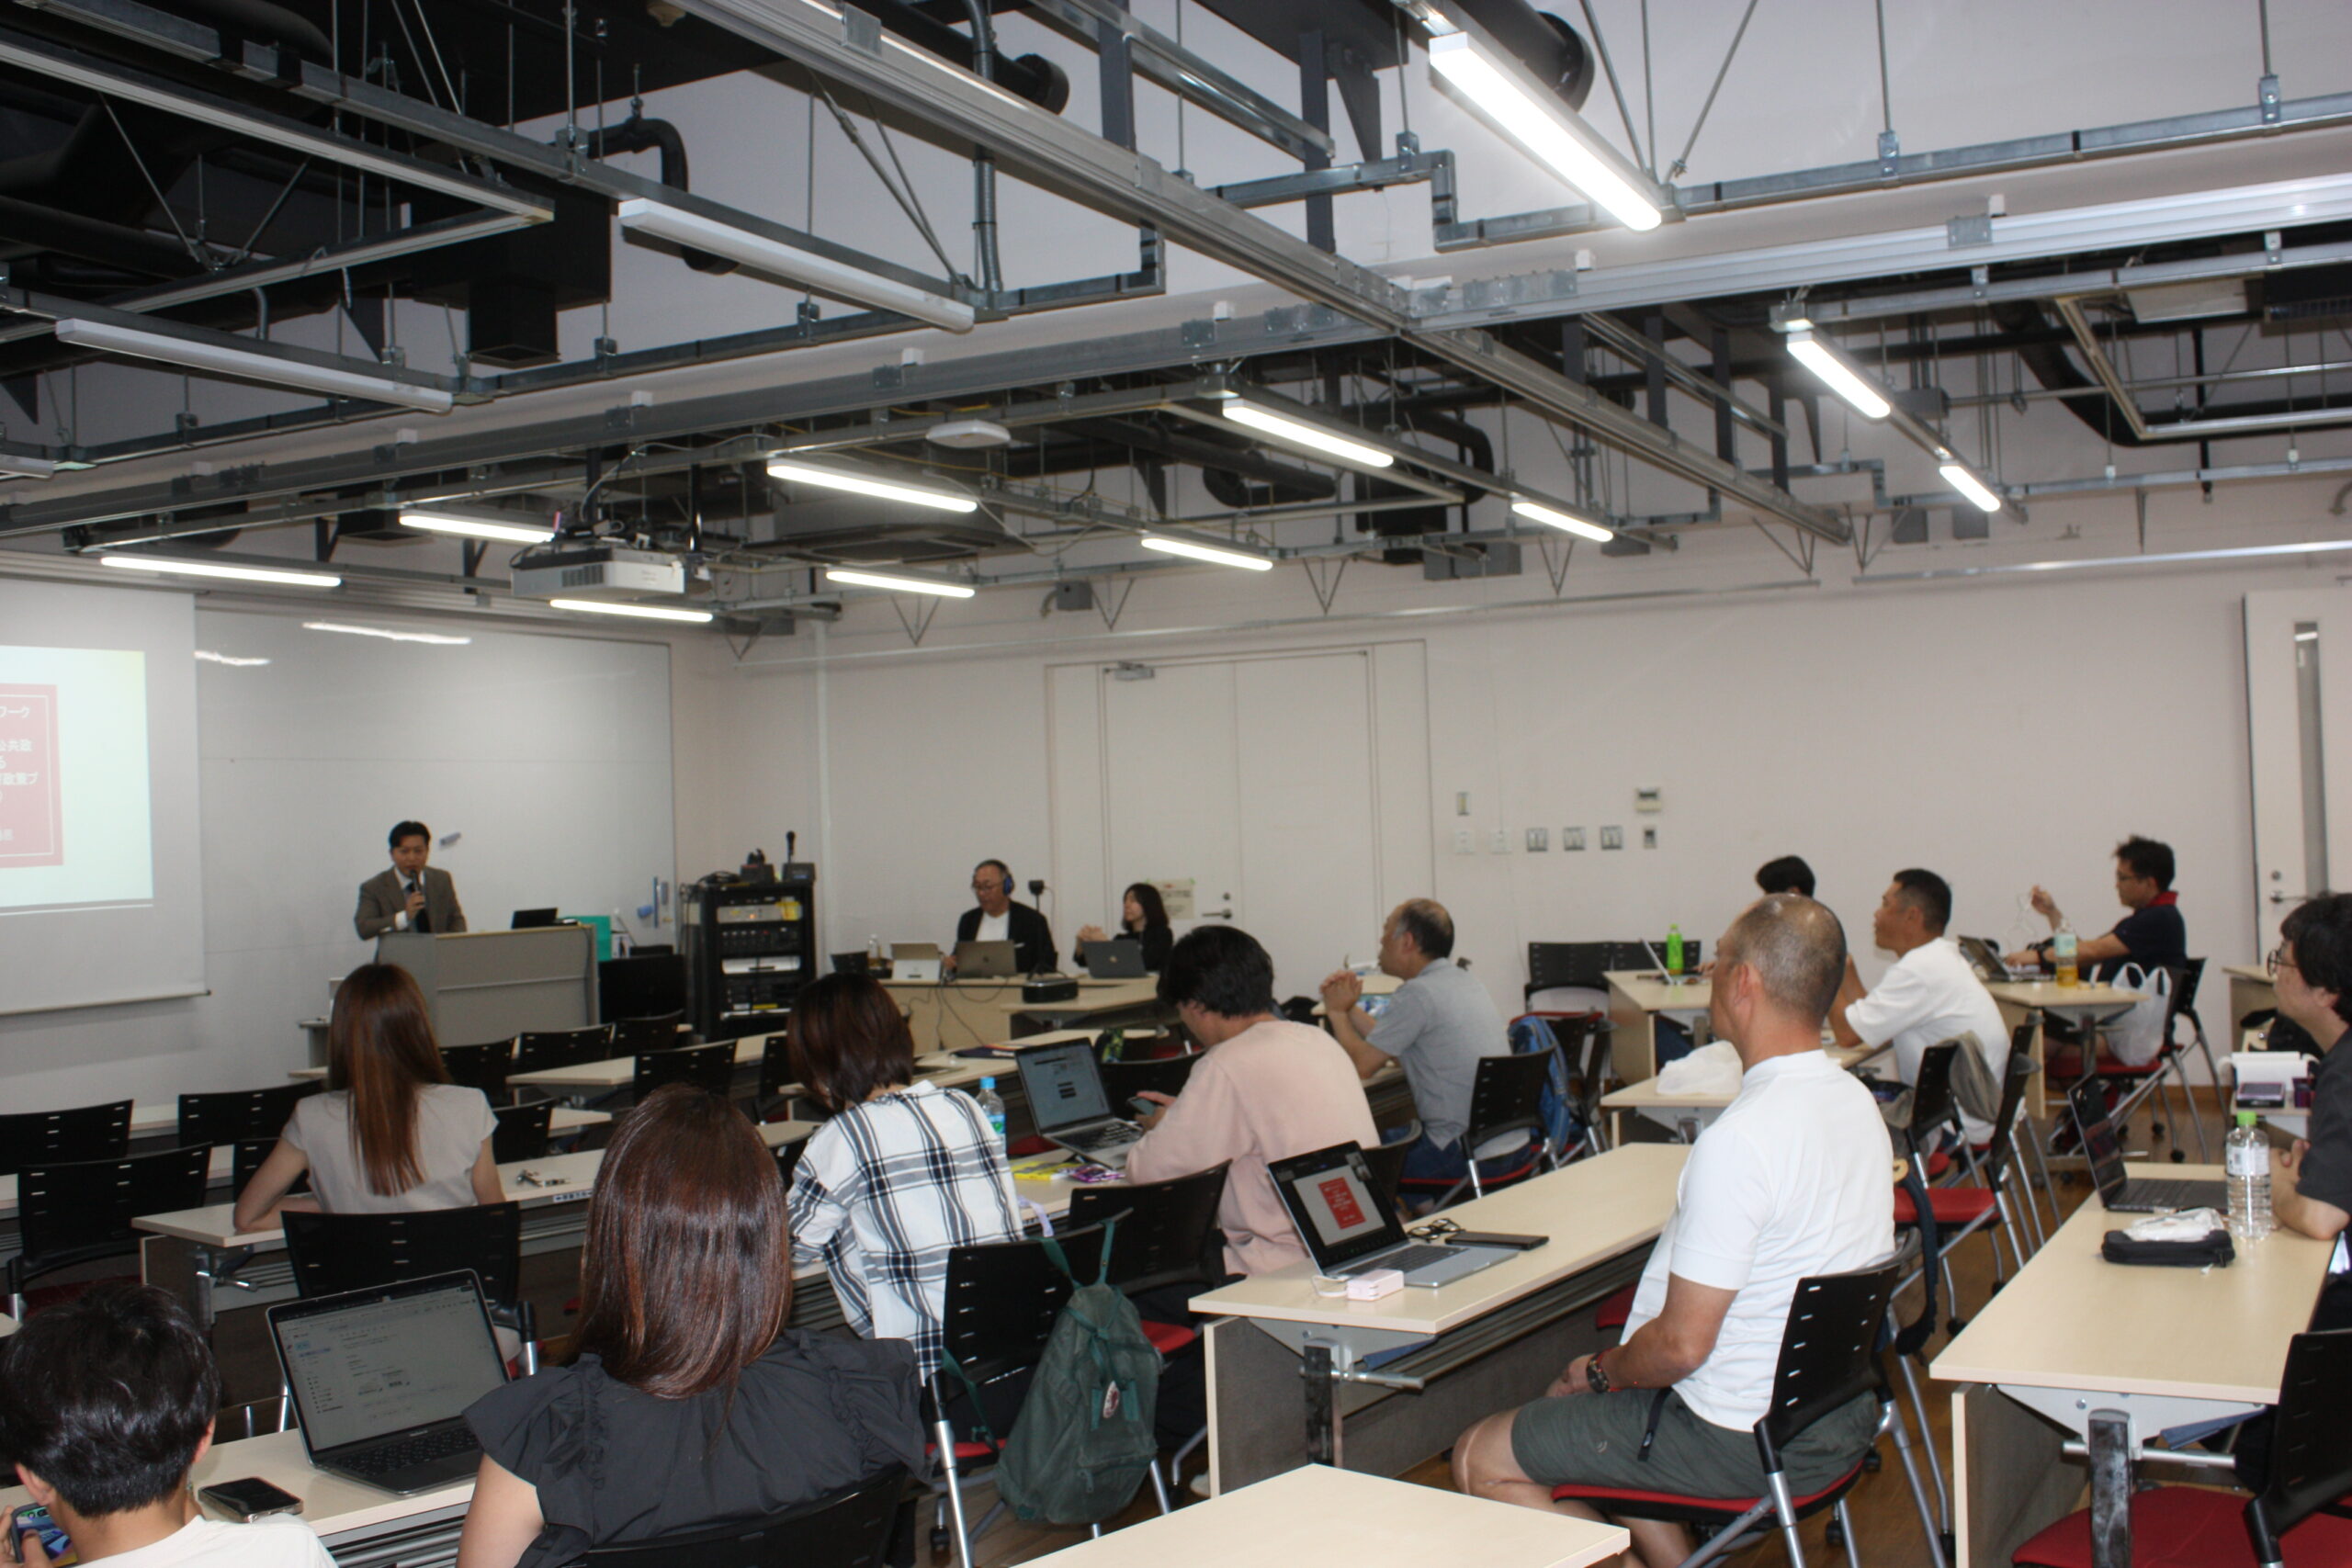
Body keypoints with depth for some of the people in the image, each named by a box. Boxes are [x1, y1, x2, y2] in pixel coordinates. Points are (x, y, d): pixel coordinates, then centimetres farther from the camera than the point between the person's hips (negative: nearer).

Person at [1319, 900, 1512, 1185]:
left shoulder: (1418, 994, -16)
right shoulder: (1465, 982, 13)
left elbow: (1362, 1065, -11)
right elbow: (1393, 1046, 18)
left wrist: (1337, 1011, 4)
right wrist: (1350, 1007, 15)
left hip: (1461, 1153, -9)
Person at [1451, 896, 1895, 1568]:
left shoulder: (1740, 1139, -28)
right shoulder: (1858, 1102, 1)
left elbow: (1682, 1344, -26)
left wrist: (1601, 1370, -4)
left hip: (1749, 1439, -9)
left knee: (1481, 1457, 0)